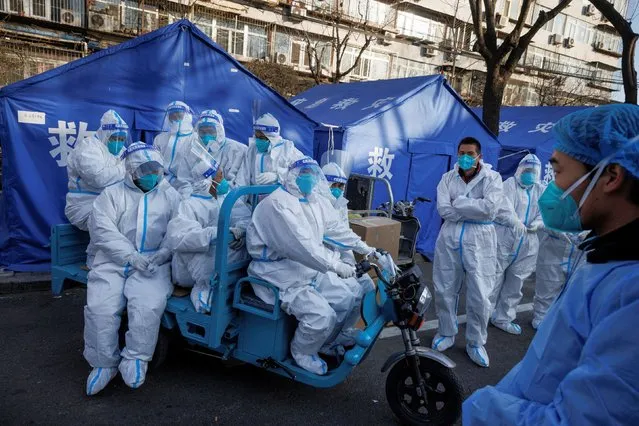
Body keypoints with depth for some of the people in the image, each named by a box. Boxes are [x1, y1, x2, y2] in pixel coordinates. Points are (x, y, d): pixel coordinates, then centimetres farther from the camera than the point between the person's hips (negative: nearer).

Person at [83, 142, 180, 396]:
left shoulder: (170, 196, 15)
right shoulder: (112, 194, 13)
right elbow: (102, 229, -2)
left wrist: (162, 253, -15)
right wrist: (131, 256, -14)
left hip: (153, 262, -1)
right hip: (114, 261, 1)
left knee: (148, 306, -27)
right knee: (100, 308, -19)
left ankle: (135, 359, -5)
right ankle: (104, 363, 3)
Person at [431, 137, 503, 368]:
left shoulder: (492, 178, -3)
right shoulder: (448, 178, 4)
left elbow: (489, 208, -19)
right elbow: (443, 209, -8)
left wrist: (458, 202, -11)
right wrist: (474, 211, -13)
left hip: (479, 240, -2)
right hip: (450, 237, 3)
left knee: (479, 296, 1)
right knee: (444, 291, 11)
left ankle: (476, 343, 20)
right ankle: (446, 333, 31)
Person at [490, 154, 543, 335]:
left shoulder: (540, 190, 16)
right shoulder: (510, 183, 0)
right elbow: (505, 205, -15)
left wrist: (536, 224, -10)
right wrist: (515, 222, -26)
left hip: (528, 243, 6)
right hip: (505, 238, -6)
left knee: (516, 283, 12)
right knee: (494, 278, -3)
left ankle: (503, 318, 25)